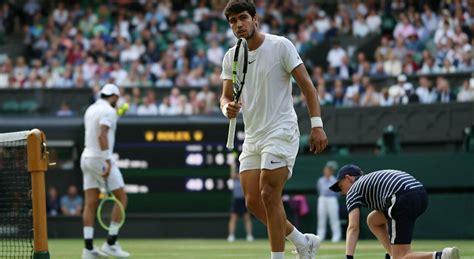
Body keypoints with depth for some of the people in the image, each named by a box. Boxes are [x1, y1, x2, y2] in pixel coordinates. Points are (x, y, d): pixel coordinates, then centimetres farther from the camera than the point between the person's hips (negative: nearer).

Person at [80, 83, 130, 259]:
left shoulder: (91, 109, 15)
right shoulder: (108, 111, -10)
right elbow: (102, 135, -22)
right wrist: (108, 162, -25)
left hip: (87, 157, 8)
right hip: (101, 159, -8)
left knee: (91, 203, 3)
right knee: (121, 198, 0)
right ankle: (111, 243, -4)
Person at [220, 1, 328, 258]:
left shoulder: (280, 46, -8)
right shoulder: (231, 57, 8)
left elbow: (306, 84, -8)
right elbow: (226, 96, 10)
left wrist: (317, 125, -17)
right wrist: (227, 108, -15)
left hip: (281, 132, -7)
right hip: (252, 137, 7)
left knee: (268, 195, -16)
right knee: (253, 202, 2)